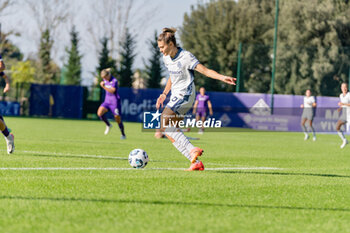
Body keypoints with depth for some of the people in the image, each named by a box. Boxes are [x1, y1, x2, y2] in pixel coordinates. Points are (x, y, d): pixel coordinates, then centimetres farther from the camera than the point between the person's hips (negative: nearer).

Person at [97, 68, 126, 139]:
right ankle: (108, 125, 6)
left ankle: (123, 135, 17)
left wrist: (103, 86, -35)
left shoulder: (114, 81, -17)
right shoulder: (105, 80, 5)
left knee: (118, 119, -2)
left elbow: (112, 91, -29)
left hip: (115, 102, -6)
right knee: (100, 113, -18)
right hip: (107, 101, 6)